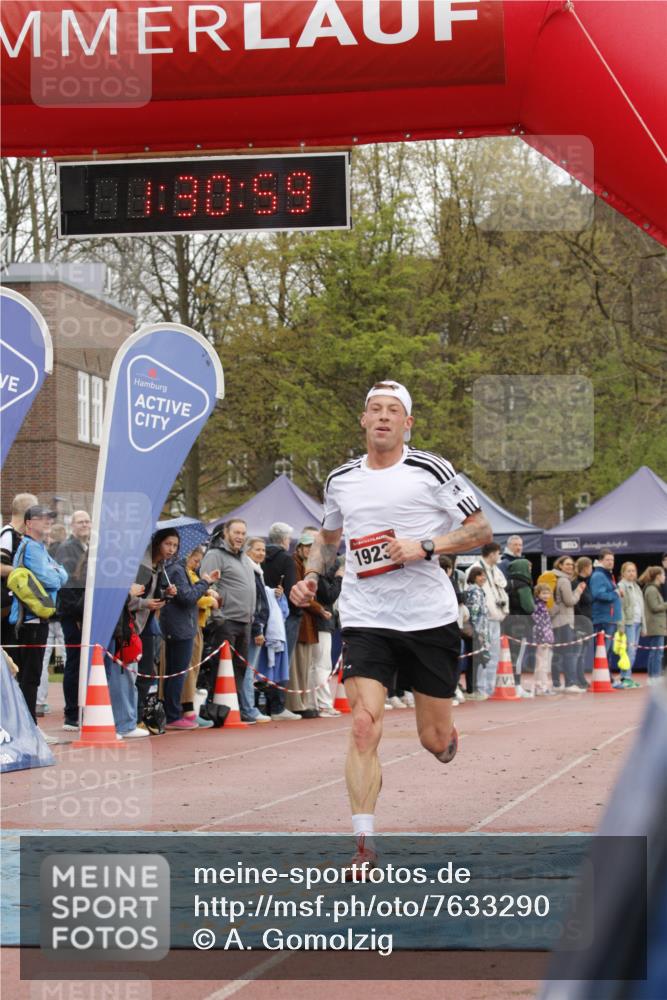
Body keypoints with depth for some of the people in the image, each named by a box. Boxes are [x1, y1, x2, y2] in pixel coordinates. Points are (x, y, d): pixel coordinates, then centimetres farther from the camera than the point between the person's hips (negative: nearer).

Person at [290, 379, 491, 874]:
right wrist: (311, 577, 6)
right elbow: (328, 538, 25)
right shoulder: (341, 480, 8)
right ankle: (364, 843, -12)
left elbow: (481, 529, -2)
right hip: (365, 621, 2)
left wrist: (425, 546, -15)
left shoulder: (431, 471, -4)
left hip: (430, 619, -1)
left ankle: (449, 738, 48)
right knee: (365, 725, -17)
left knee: (434, 739, 8)